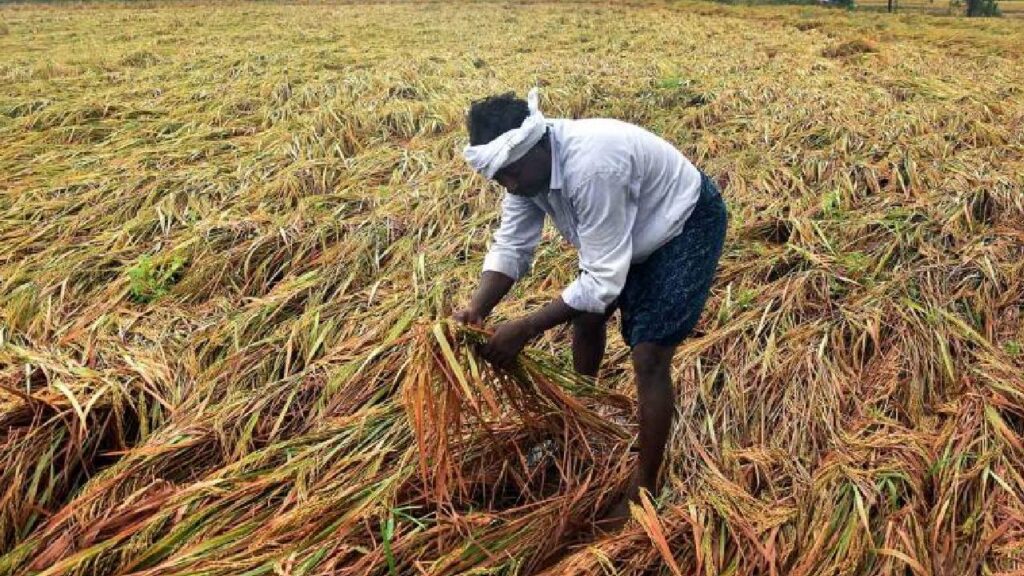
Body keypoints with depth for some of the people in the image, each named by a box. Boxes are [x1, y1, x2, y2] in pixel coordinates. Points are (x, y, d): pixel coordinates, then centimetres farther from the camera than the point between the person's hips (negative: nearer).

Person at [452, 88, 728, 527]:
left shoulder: (591, 167, -40)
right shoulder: (525, 163, -15)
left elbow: (603, 279, -36)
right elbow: (511, 247, -11)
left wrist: (525, 330, -35)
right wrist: (476, 310, -27)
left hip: (686, 225, -8)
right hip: (633, 228, 9)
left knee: (649, 356, -14)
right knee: (585, 314, 19)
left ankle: (642, 491, 0)